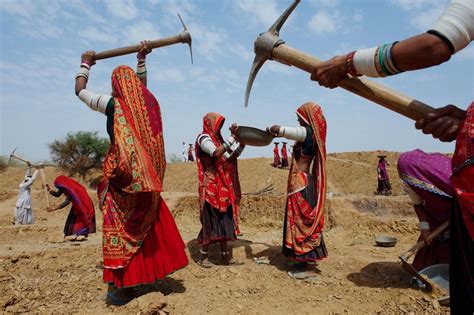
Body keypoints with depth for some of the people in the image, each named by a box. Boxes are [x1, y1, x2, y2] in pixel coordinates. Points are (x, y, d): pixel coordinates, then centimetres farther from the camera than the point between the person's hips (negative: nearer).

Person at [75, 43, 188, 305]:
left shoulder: (113, 103, -4)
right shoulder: (148, 102, 7)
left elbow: (80, 90, 13)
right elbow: (142, 85, 32)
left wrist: (86, 64, 26)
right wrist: (141, 60, 40)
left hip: (124, 176, -5)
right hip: (148, 176, 5)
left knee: (120, 229, 2)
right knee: (147, 225, 14)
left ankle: (119, 285, 8)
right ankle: (139, 276, 25)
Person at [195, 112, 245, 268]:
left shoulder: (218, 139, 17)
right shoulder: (204, 138, -7)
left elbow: (231, 157, 16)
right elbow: (216, 153, -26)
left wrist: (242, 143, 5)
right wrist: (233, 136, -23)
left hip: (223, 186, 8)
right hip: (210, 187, -8)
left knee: (224, 220, 9)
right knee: (211, 220, -4)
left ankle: (225, 255, 18)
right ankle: (204, 256, 9)